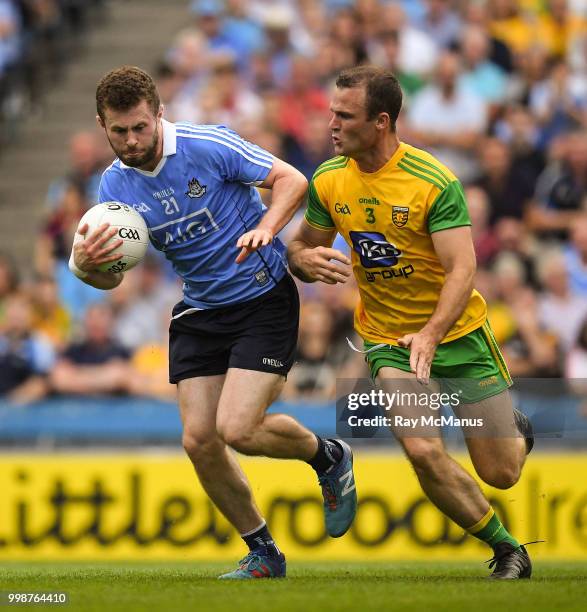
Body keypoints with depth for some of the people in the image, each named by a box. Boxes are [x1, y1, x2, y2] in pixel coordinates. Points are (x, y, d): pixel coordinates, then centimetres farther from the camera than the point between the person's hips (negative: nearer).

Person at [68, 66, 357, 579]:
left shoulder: (209, 146, -17)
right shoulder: (115, 184, -2)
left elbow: (291, 179, -11)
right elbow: (109, 277, 1)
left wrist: (265, 228, -29)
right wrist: (85, 263, -23)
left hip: (264, 299, -6)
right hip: (200, 313, 6)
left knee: (237, 428, -18)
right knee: (199, 439, -4)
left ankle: (328, 457, 13)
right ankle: (263, 554, 14)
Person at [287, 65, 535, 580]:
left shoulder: (434, 182, -21)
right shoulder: (328, 181, -6)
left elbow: (462, 268, -25)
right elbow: (302, 247, 7)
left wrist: (431, 335, -40)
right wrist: (307, 260, -18)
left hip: (458, 332, -3)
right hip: (387, 339, 3)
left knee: (500, 473, 2)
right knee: (424, 452, -21)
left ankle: (516, 430, 43)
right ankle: (507, 550, 1)